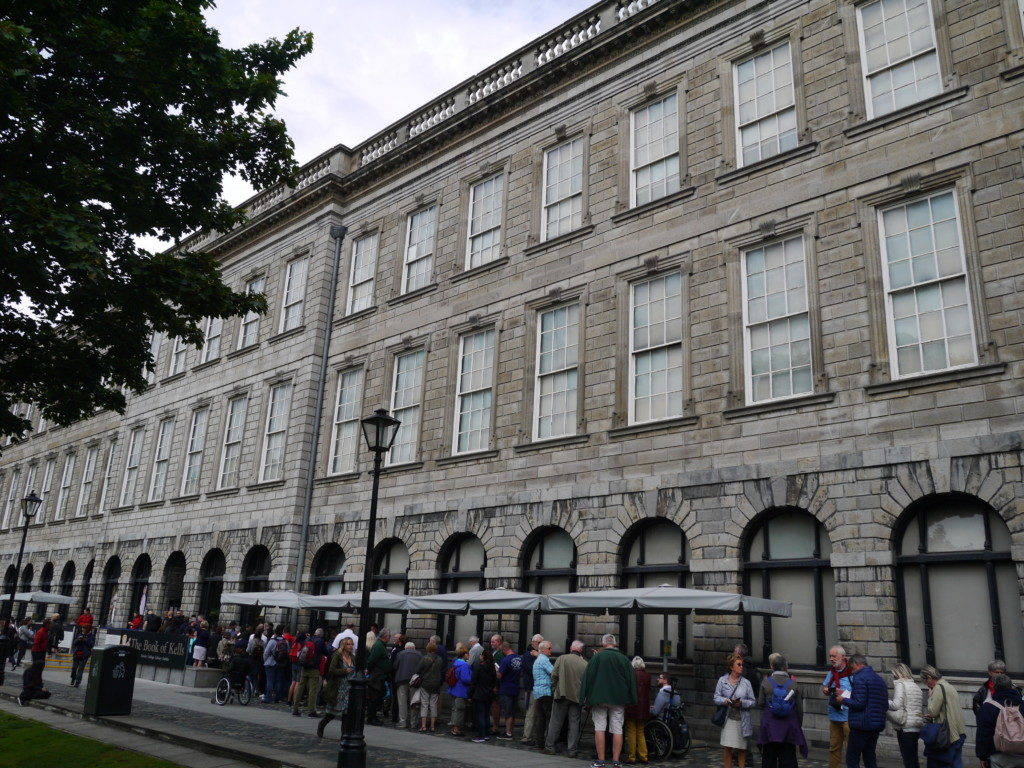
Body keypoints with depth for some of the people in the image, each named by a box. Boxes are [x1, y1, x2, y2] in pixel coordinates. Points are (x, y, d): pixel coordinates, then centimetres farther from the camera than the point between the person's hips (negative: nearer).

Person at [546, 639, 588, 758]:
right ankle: (572, 750, 8)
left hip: (562, 695, 0)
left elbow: (554, 676, -6)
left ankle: (549, 746, 12)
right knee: (574, 723, 7)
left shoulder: (561, 659, -4)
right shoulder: (585, 664, -3)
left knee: (555, 721, 8)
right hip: (577, 697, 1)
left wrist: (554, 690, 7)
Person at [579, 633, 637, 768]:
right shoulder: (624, 659, 3)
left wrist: (585, 698, 1)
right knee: (617, 730, 5)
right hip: (619, 700, 2)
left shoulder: (597, 657, -3)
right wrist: (630, 700, 14)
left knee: (600, 728, 2)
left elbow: (587, 677, -4)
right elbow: (631, 680, 7)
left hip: (599, 699, -2)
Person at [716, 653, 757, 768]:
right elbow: (716, 698, 4)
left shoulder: (746, 683, 2)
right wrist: (726, 701, -15)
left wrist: (742, 703, -15)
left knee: (742, 748, 8)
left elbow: (752, 701, 3)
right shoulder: (722, 680, 2)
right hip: (728, 719, -1)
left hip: (742, 720, 1)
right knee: (727, 747, -2)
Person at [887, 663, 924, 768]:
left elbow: (896, 705, -18)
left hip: (905, 727, -8)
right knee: (913, 759, 14)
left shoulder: (900, 684, -9)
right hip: (916, 727, 8)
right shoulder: (915, 686, 15)